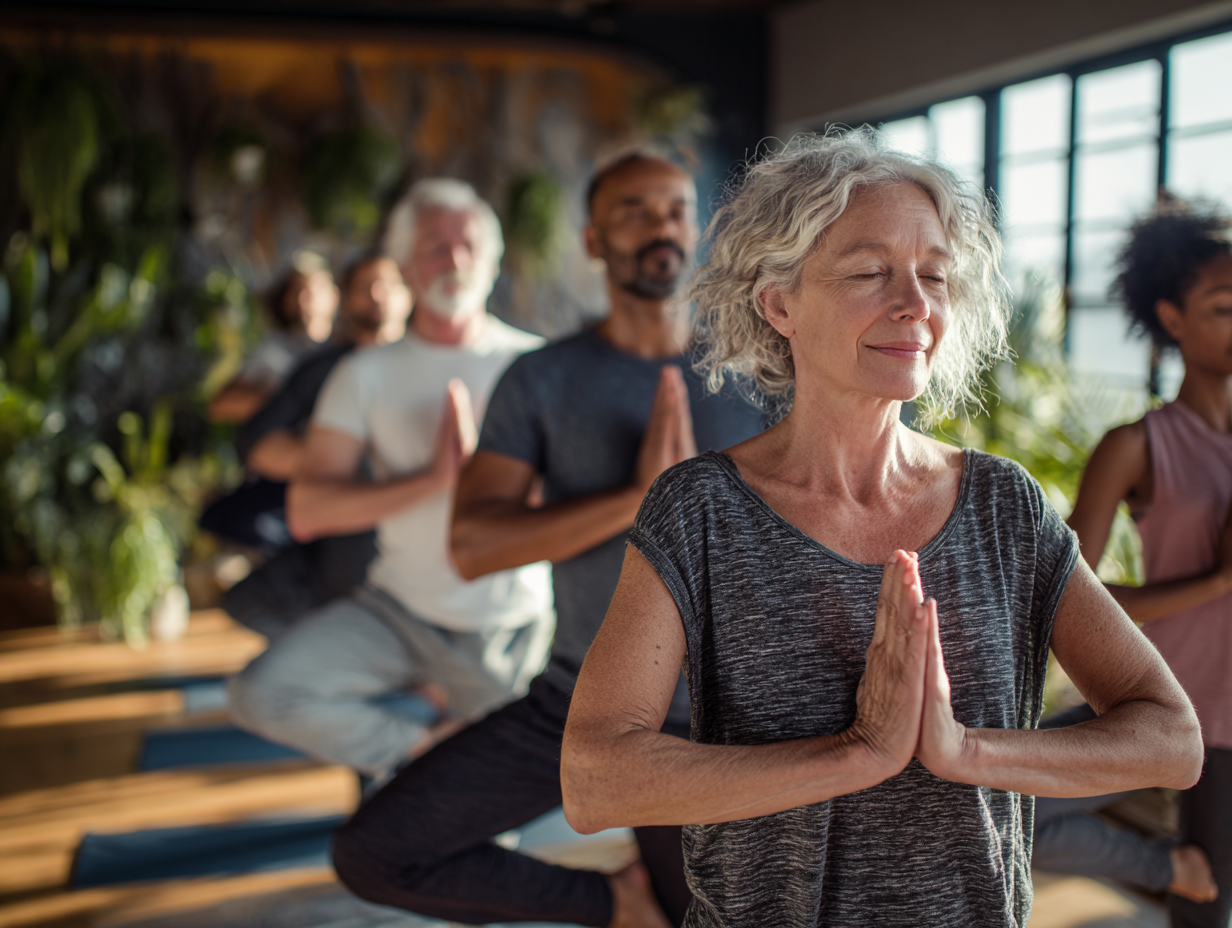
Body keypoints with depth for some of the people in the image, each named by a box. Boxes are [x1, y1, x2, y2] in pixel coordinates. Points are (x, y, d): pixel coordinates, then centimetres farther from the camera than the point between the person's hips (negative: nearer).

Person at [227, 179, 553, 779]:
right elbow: (307, 513, -15)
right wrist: (430, 480, -27)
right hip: (397, 611, 1)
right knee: (261, 694, -21)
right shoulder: (366, 375, -4)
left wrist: (478, 465, -28)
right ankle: (423, 745, 0)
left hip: (505, 629, 0)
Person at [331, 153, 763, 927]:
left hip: (707, 726, 0)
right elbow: (473, 545, -17)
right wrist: (636, 496, -28)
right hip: (572, 707, 1)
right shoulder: (541, 381, -6)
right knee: (373, 855, -8)